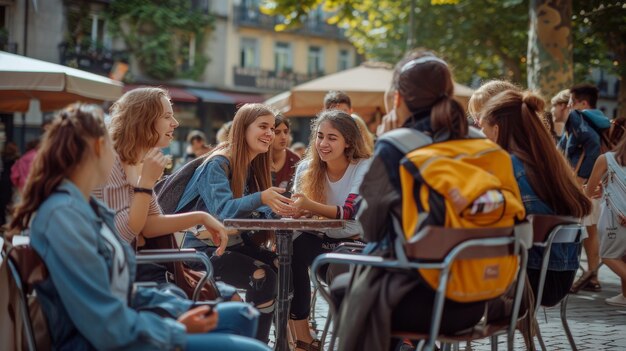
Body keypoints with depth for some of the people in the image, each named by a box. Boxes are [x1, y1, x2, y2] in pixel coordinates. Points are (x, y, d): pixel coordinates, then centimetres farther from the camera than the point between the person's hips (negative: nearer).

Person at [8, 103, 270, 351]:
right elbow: (109, 329, -24)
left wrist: (185, 309, 5)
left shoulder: (94, 209, 12)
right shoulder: (63, 216, -20)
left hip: (120, 330, 11)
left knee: (241, 316, 16)